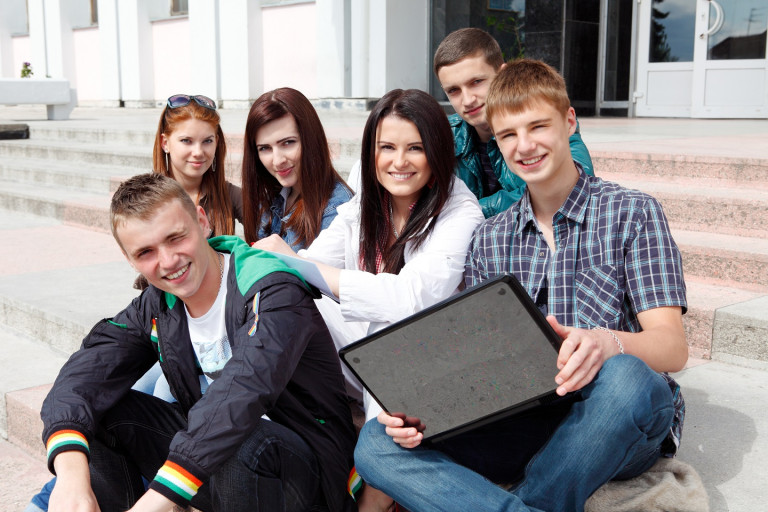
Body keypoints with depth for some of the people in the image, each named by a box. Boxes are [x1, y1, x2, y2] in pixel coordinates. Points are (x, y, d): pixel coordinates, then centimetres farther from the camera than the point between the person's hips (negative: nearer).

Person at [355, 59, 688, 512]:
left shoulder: (633, 213, 2)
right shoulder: (489, 239, 13)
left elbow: (672, 347, -8)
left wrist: (608, 343, -33)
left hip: (618, 425, -2)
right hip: (523, 421, 3)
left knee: (624, 376, -39)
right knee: (377, 443, -19)